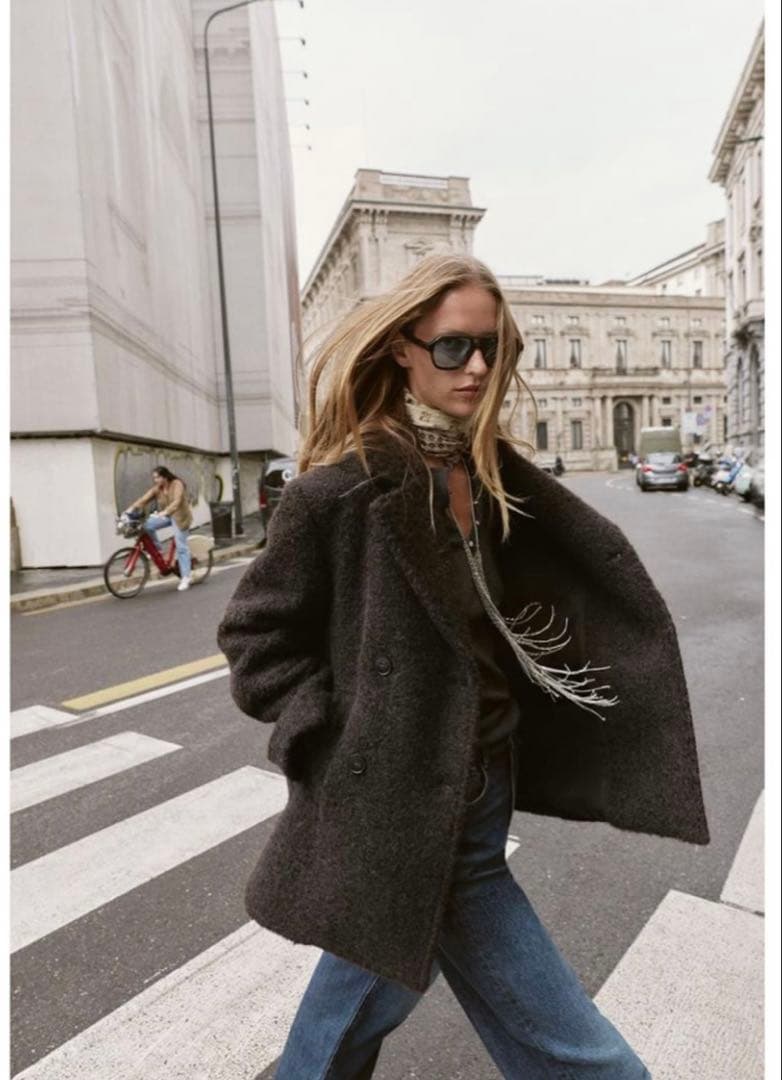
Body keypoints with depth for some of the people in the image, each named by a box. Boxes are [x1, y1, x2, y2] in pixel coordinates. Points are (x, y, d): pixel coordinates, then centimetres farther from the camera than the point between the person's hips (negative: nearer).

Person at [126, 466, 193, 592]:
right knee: (147, 525, -20)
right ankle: (157, 550, 3)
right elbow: (144, 499, -11)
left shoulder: (177, 484, -19)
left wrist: (164, 512, -48)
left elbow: (176, 502, -33)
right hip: (165, 516, 6)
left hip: (179, 516, -6)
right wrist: (131, 508, -26)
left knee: (181, 547, -6)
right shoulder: (156, 488, -2)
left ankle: (185, 578, -1)